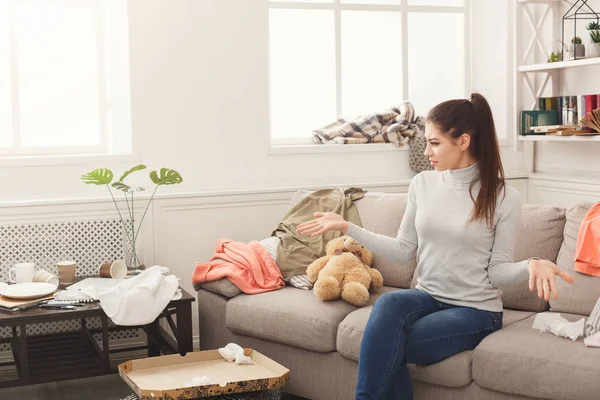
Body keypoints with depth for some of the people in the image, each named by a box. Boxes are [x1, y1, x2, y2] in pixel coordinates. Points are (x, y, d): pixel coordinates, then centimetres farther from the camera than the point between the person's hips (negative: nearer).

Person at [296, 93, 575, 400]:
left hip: (476, 310, -4)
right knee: (388, 303, -32)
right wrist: (346, 227, 3)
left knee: (383, 349, -27)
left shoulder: (504, 198, -8)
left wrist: (532, 265, -27)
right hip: (427, 297, 4)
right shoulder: (422, 184, 3)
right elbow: (404, 251, 7)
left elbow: (497, 272, -6)